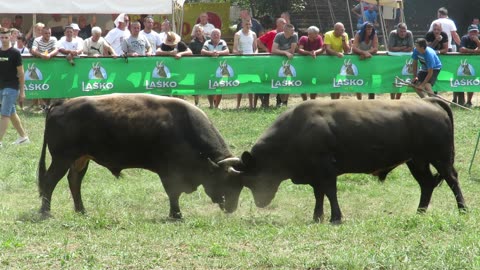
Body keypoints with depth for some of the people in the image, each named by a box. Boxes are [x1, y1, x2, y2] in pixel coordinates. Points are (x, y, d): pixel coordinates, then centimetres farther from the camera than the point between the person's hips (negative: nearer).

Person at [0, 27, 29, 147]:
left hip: (12, 88, -6)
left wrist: (22, 91, -9)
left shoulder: (14, 53, -8)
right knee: (12, 113, 14)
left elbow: (21, 73, -7)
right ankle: (23, 136, 25)